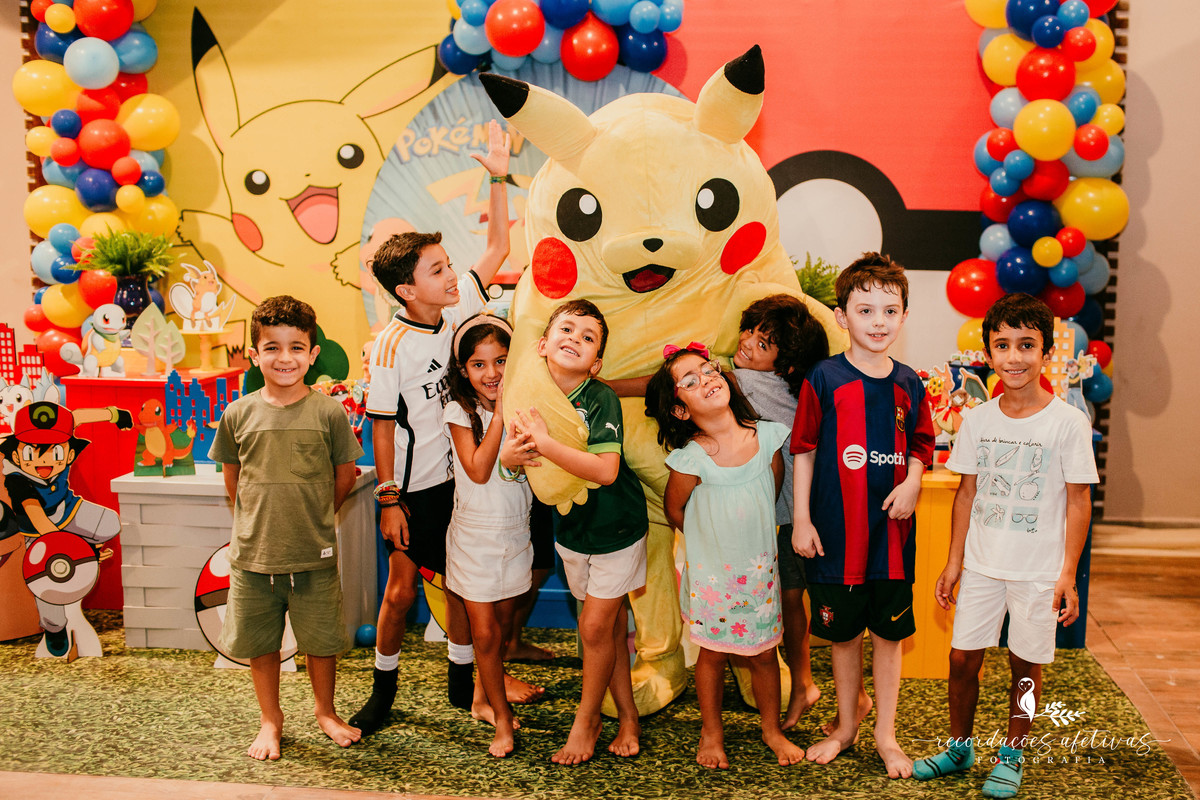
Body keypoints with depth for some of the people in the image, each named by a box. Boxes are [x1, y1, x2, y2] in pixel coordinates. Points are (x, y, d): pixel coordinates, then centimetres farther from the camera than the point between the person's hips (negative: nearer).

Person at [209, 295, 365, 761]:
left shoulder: (328, 413, -8)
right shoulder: (238, 415, -3)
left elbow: (346, 475, 4)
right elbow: (232, 475, 12)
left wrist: (314, 515, 8)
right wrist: (256, 518, 10)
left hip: (315, 556, -1)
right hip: (253, 554, 1)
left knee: (321, 640, 12)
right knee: (259, 643, 13)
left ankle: (325, 713, 36)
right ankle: (271, 721, 34)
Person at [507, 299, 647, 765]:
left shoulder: (601, 399, -23)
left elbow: (606, 470, -35)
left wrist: (544, 442, -37)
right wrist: (518, 451, -21)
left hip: (616, 528, -4)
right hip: (571, 529, 4)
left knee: (595, 625, 0)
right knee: (612, 624, 14)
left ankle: (585, 721, 21)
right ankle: (627, 717, 29)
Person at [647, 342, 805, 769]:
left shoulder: (766, 437, -12)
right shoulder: (689, 460, -21)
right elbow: (674, 511, -3)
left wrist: (749, 533, 10)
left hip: (759, 569, 2)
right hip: (711, 572, -2)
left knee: (764, 653, 15)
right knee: (713, 654, 14)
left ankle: (772, 728, 38)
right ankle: (711, 732, 36)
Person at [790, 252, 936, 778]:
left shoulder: (908, 384, 2)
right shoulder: (824, 379, -8)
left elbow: (920, 446, 13)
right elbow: (804, 450, -4)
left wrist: (912, 482, -8)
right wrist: (801, 519, -6)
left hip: (891, 532, 3)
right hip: (836, 533, -2)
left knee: (889, 634, 11)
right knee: (844, 634, 12)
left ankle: (885, 734, 28)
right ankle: (846, 723, 33)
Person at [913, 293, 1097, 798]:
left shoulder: (1068, 422, -9)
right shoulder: (977, 419, 1)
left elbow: (1078, 501, -5)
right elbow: (967, 494, 7)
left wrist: (1068, 574, -8)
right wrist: (953, 563, 7)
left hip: (1038, 571, -3)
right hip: (980, 564, 3)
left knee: (1026, 664, 9)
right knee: (962, 658, 7)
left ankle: (1012, 755, 29)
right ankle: (959, 747, 28)